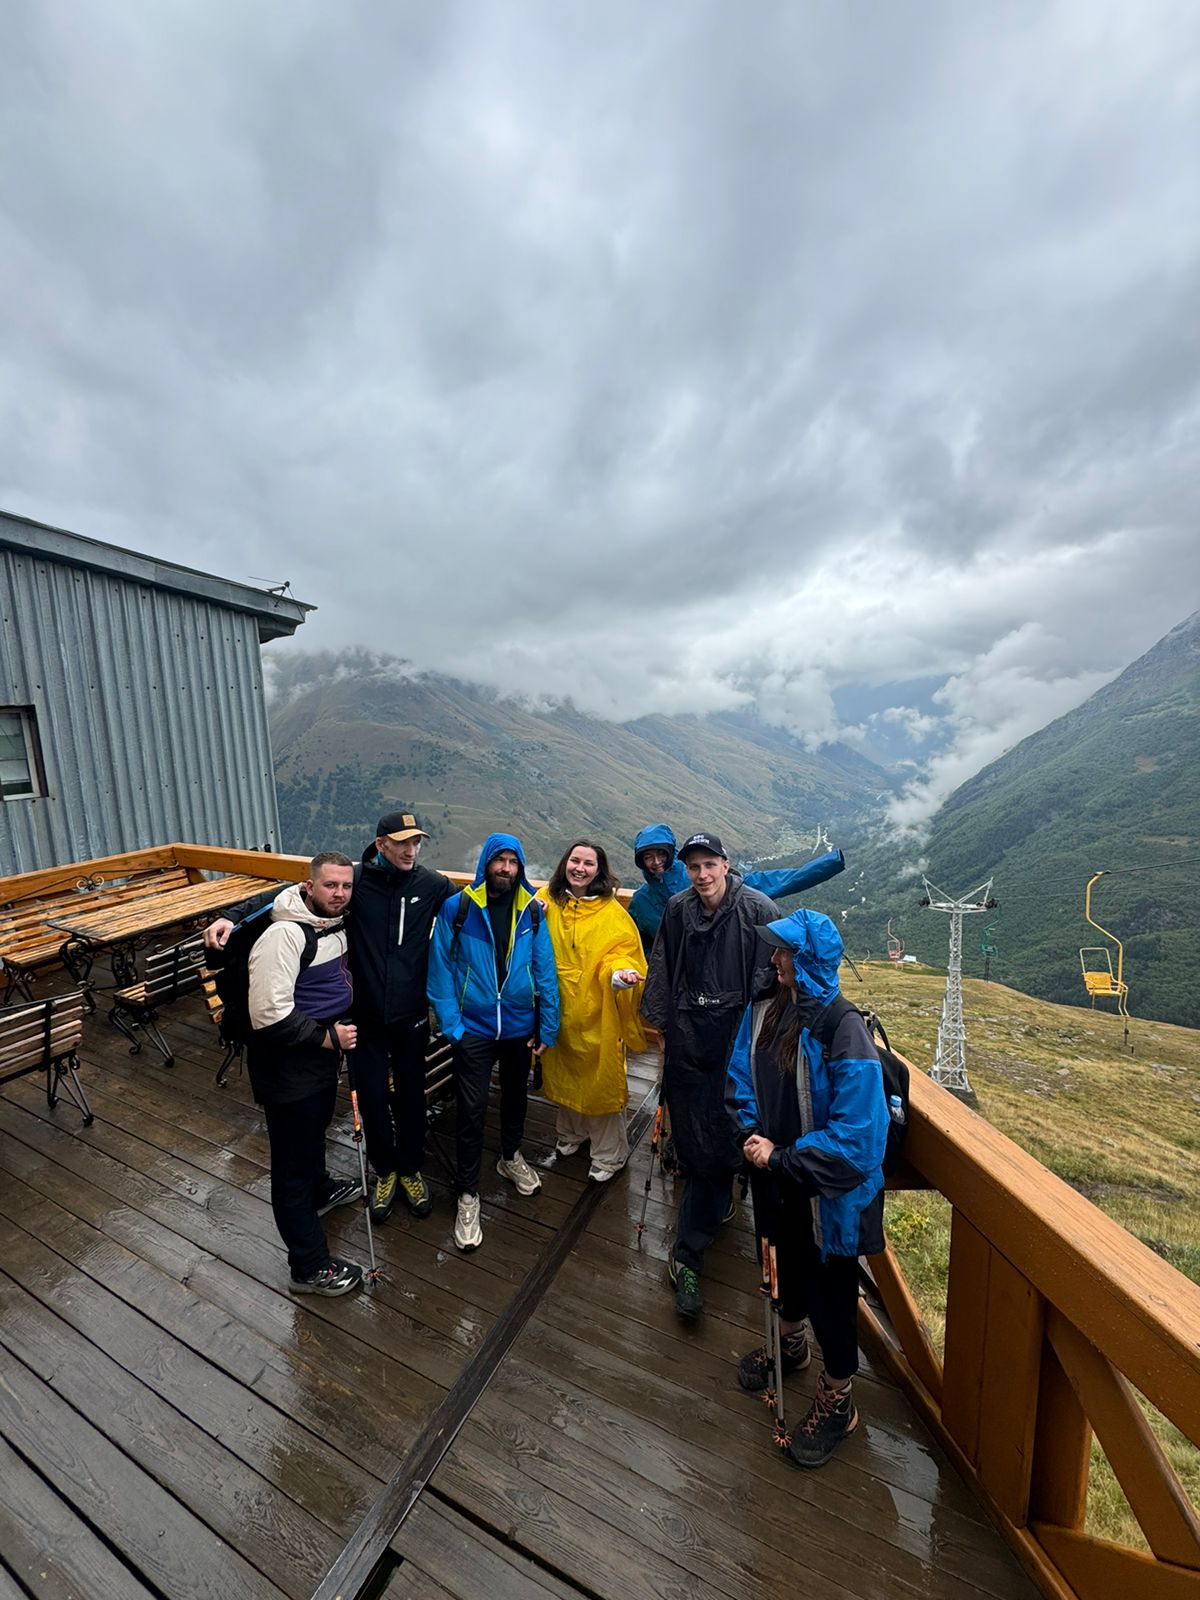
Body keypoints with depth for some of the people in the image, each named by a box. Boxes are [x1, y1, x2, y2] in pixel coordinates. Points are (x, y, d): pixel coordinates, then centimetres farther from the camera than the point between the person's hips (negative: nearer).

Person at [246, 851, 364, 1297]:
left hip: (321, 1053, 9)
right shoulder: (283, 935, -28)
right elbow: (270, 1015, -31)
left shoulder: (335, 922, 0)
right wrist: (327, 1037, -22)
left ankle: (320, 1191, 58)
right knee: (293, 1161, 8)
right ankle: (311, 1268, 25)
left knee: (315, 1131, 32)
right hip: (287, 1064, -9)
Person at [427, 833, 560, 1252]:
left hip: (520, 1026, 3)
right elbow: (441, 970, -9)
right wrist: (451, 1025, -12)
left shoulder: (532, 911, -8)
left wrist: (548, 1027, -3)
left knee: (516, 1096, 23)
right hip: (474, 1029, -2)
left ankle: (511, 1158, 50)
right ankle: (467, 1195, 27)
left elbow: (545, 971, -5)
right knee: (472, 1110, 4)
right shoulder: (456, 908, -13)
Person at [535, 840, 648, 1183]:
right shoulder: (546, 900, -3)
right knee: (564, 1070, 22)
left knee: (601, 1077, 8)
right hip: (558, 1007, 4)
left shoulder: (612, 912, -12)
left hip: (597, 1012, -3)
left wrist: (620, 971, -31)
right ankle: (571, 1132, 49)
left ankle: (608, 1154, 32)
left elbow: (623, 954, -10)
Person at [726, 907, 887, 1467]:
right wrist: (753, 1135, -11)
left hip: (829, 1190, -6)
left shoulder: (843, 1031, -30)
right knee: (787, 1262, 30)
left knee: (829, 1288, 17)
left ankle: (836, 1400, 46)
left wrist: (783, 1160, -23)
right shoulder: (764, 1009, -11)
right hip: (777, 1174, 6)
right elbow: (741, 1076, 2)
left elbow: (855, 1134, -28)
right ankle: (790, 1342, 60)